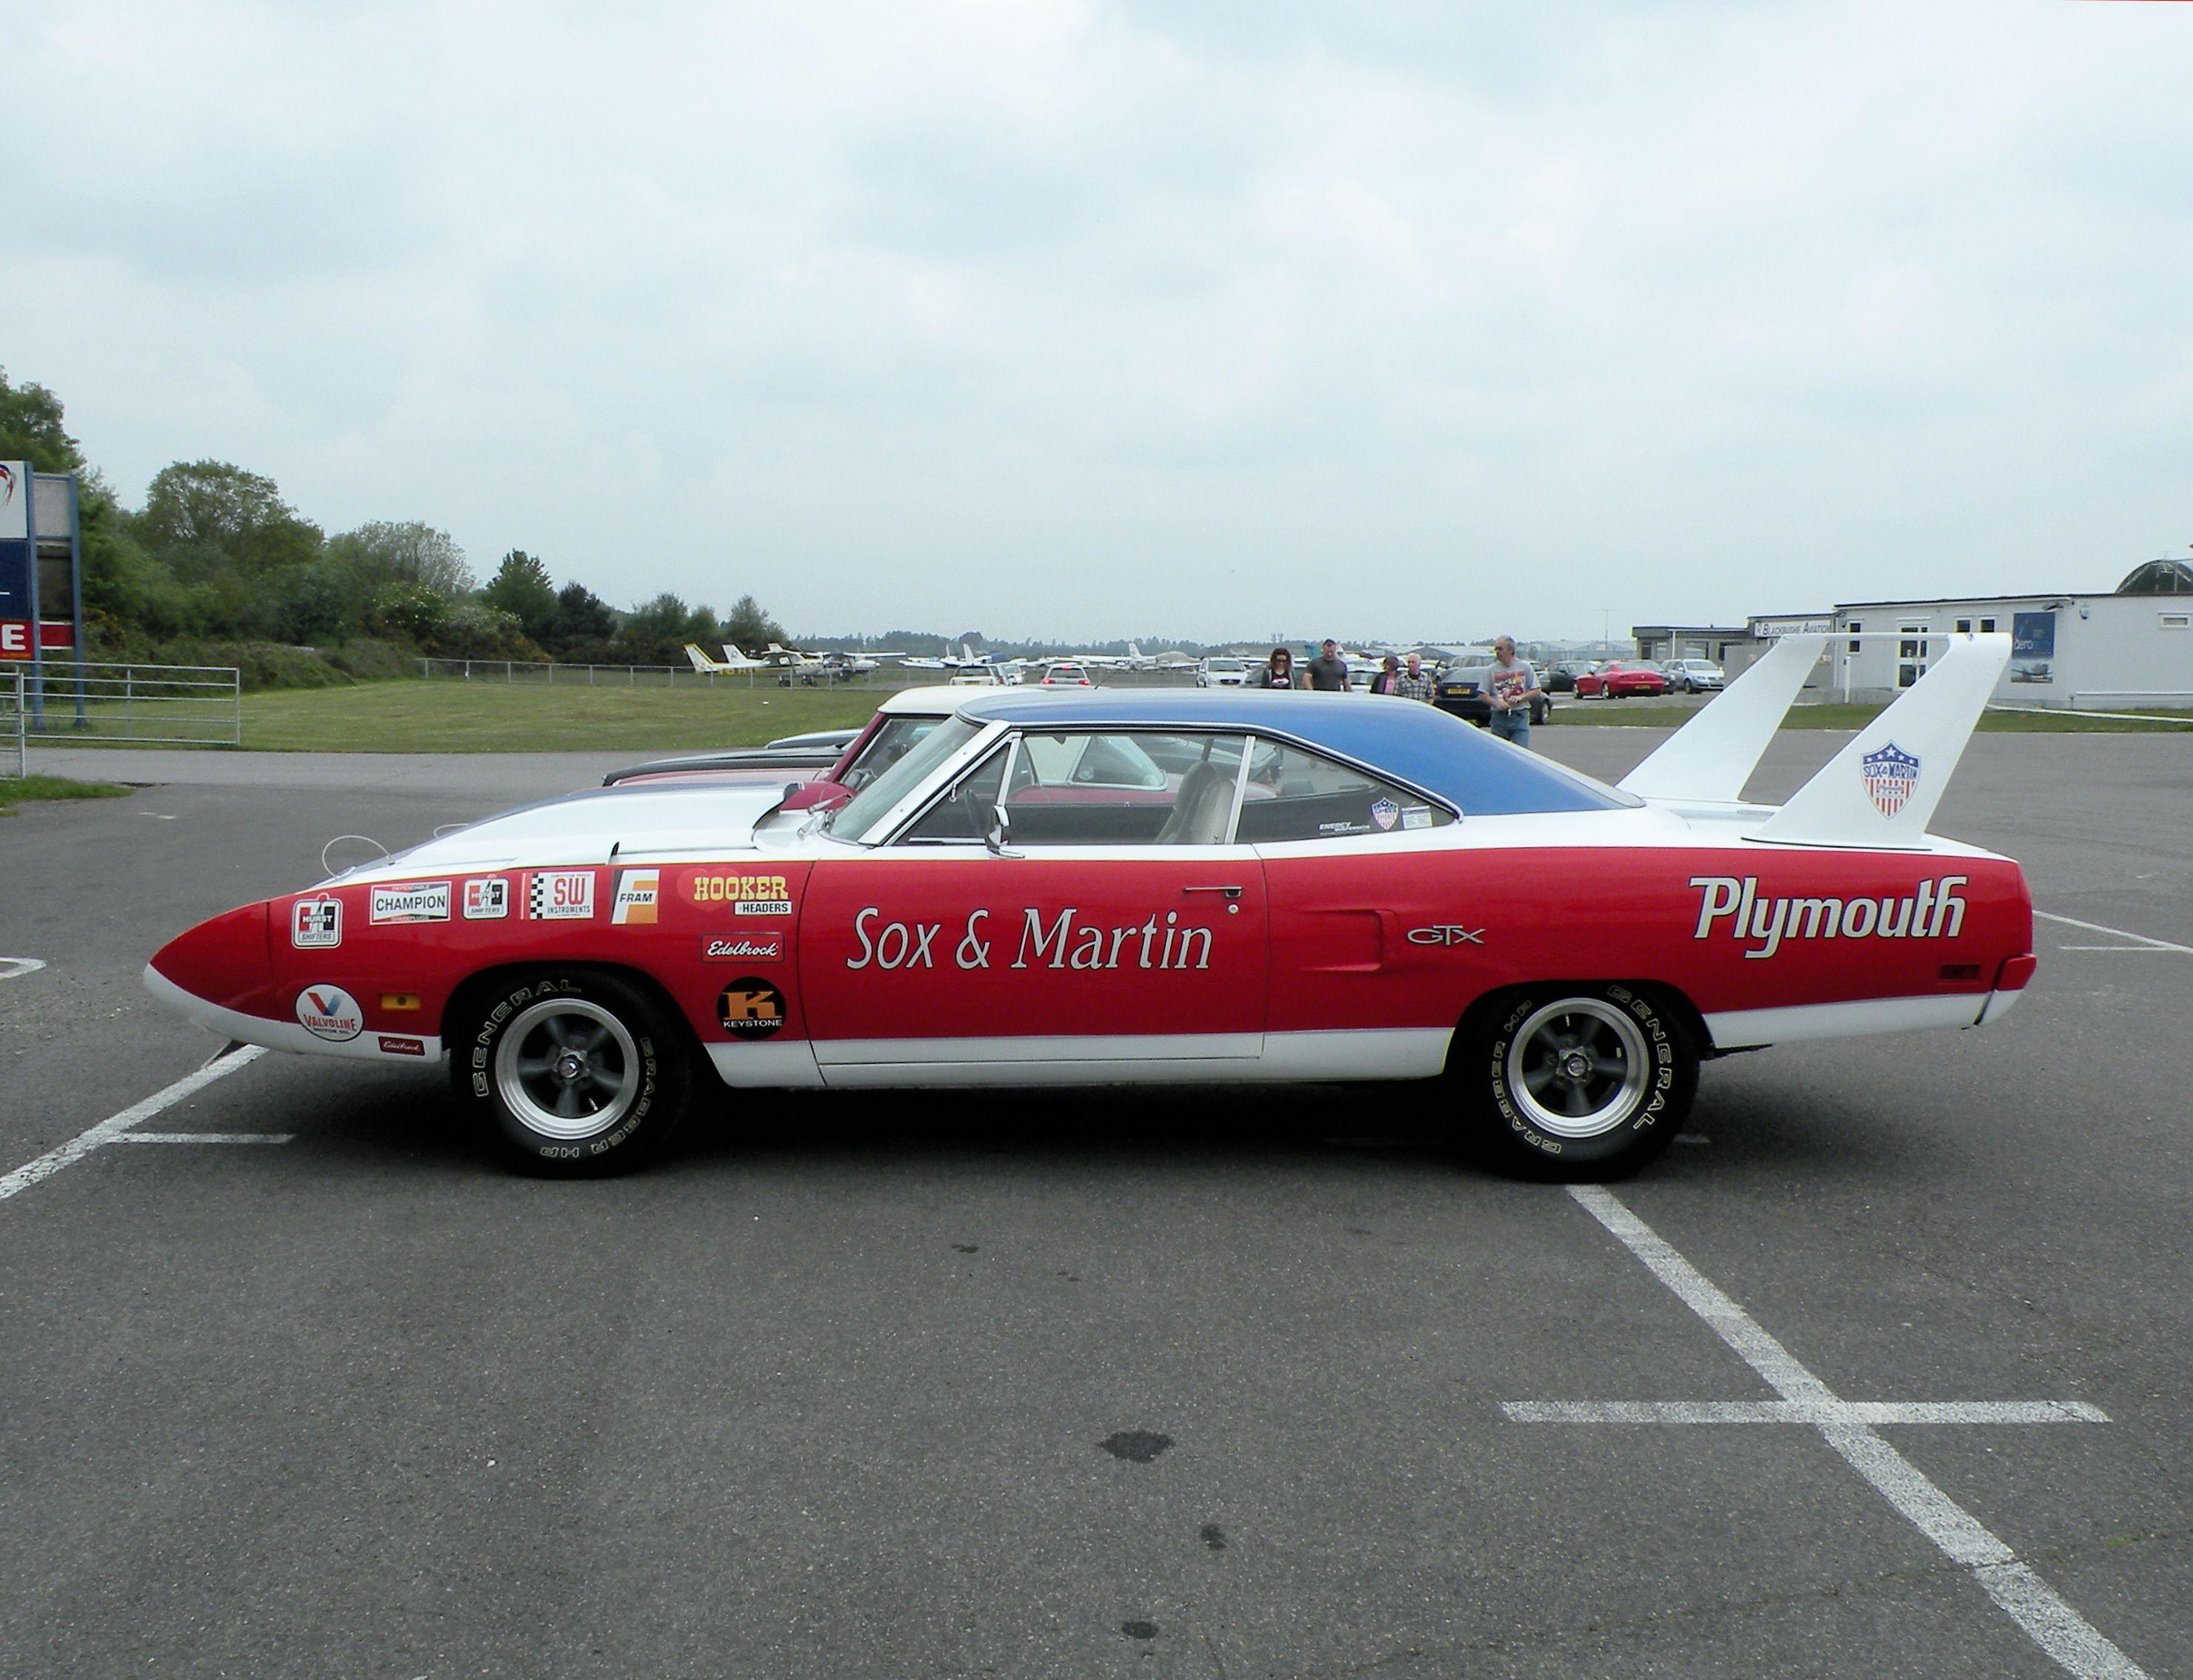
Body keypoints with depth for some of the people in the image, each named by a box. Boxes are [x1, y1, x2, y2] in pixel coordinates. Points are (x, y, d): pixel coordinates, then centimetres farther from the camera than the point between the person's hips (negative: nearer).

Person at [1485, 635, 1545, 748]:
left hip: (1520, 716, -2)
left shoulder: (1525, 667, 5)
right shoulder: (1492, 670, 6)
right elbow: (1484, 695, 5)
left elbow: (1537, 691, 6)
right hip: (1499, 716, 2)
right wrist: (1496, 702, -14)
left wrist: (1521, 697, -11)